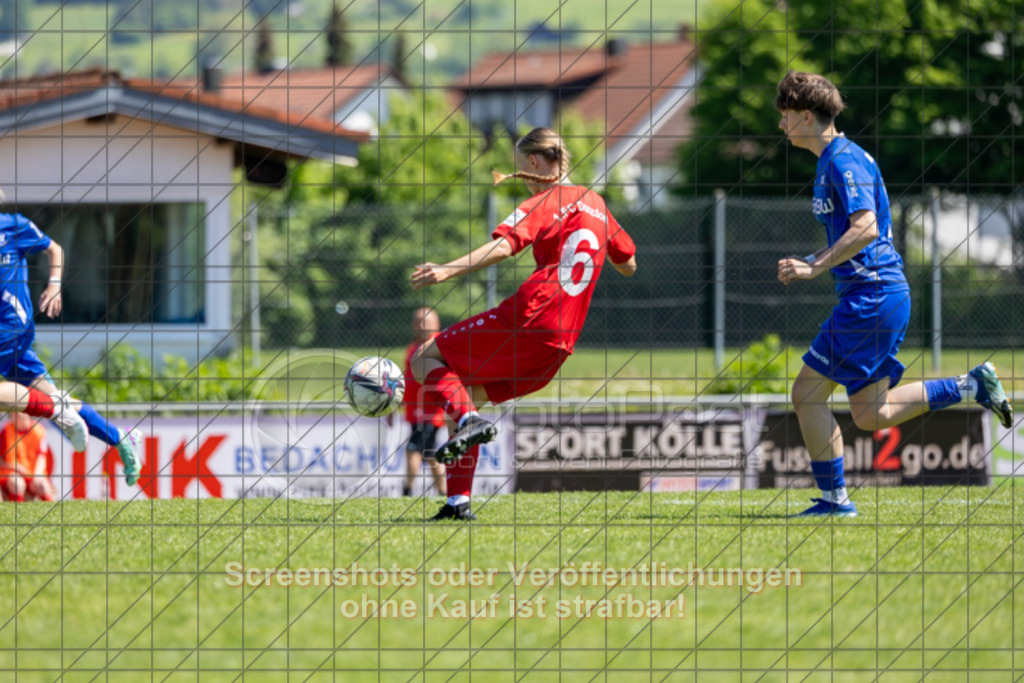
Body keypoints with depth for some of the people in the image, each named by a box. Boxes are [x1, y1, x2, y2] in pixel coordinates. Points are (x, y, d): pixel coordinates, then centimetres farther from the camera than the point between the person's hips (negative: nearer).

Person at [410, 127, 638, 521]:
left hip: (529, 318, -8)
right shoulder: (595, 204, 19)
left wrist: (448, 271, -31)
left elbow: (503, 246, -22)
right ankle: (459, 501, 9)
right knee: (467, 394, 20)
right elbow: (629, 265, 30)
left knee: (427, 360, 1)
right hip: (559, 345, 8)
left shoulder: (545, 203, -3)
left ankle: (467, 420, -27)